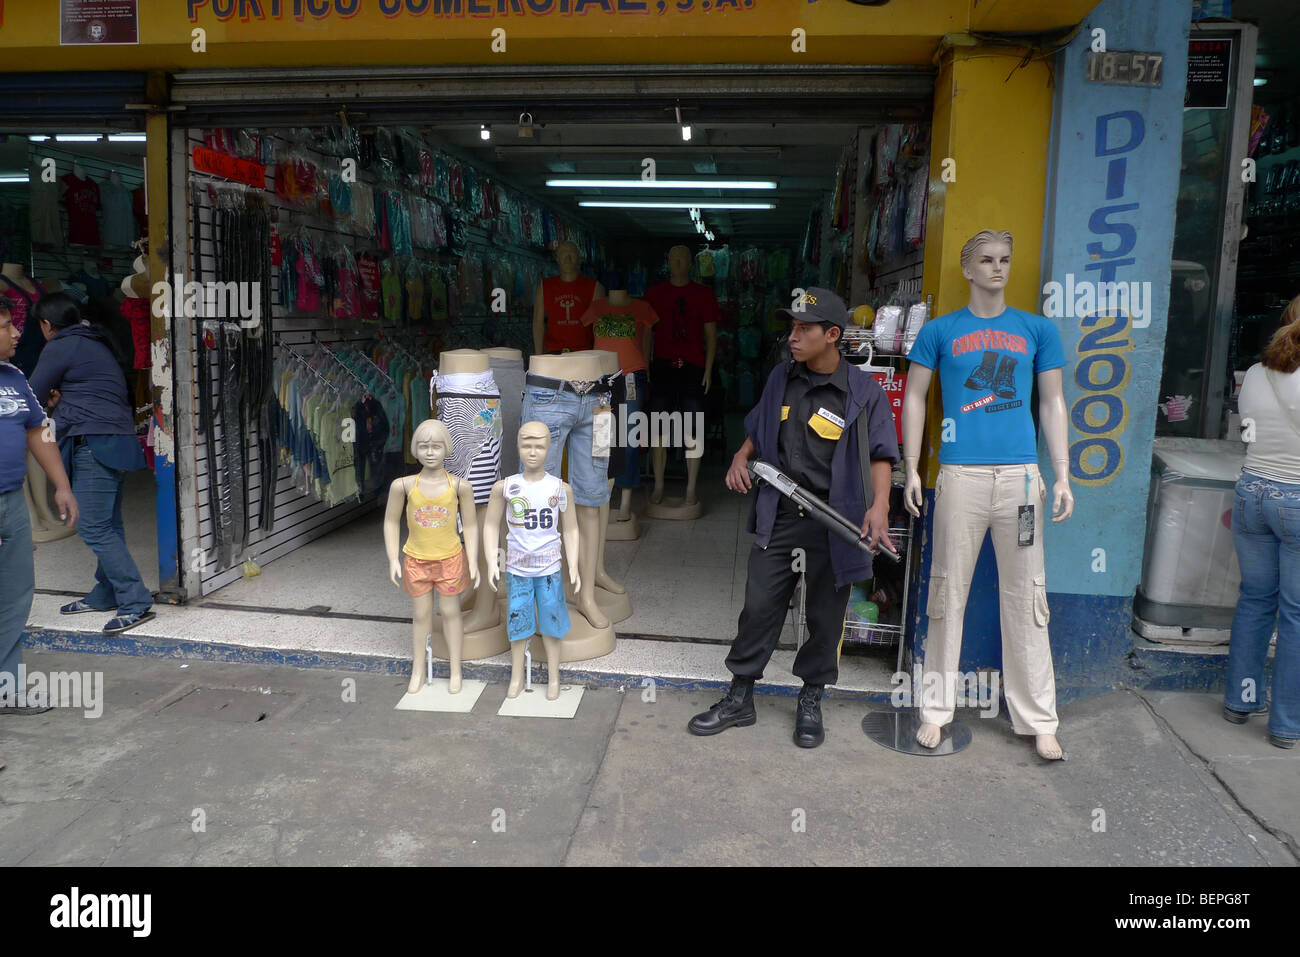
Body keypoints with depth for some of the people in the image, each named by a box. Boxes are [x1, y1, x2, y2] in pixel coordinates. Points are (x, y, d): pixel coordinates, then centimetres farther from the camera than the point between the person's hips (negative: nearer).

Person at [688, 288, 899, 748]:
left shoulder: (864, 392, -6)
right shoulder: (781, 378, 9)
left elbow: (881, 453, -9)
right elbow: (758, 429, 21)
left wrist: (879, 506, -25)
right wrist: (742, 457, 1)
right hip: (778, 514, 3)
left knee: (825, 614, 9)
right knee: (759, 606, 6)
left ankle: (811, 702, 28)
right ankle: (739, 698, 20)